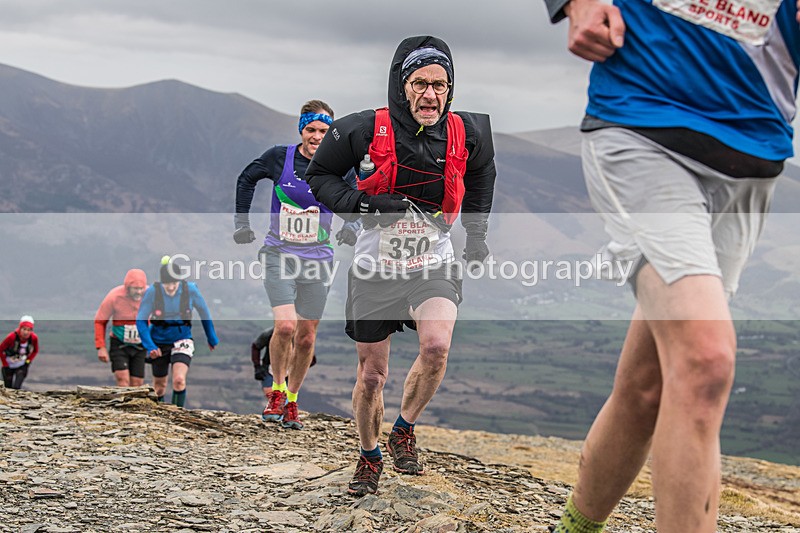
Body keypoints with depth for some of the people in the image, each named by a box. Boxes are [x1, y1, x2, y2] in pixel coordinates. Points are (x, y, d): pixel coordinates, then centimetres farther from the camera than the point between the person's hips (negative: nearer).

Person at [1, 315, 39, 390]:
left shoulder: (34, 338, -20)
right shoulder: (12, 337, -28)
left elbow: (35, 351, 3)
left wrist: (28, 360, -5)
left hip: (22, 366, 1)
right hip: (9, 366, -1)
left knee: (16, 387, -16)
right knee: (8, 388, 8)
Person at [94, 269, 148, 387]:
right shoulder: (114, 296, -20)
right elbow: (100, 321, -6)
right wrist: (101, 347, -12)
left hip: (140, 346, 3)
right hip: (119, 344, -2)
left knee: (137, 384, 2)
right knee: (123, 380, -19)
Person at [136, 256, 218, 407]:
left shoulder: (190, 289, -17)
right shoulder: (153, 292, -19)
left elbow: (204, 313, 0)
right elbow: (140, 320, -13)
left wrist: (212, 339, 11)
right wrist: (150, 347, -25)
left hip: (182, 339, -1)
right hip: (159, 342, 1)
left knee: (179, 380, -22)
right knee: (160, 385, 13)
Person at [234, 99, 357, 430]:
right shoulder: (279, 157, -6)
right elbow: (246, 180, 12)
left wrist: (352, 226, -7)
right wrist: (242, 222, 11)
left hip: (317, 259, 2)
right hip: (279, 254, -2)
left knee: (306, 337, 6)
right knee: (285, 326, -19)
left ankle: (291, 401, 25)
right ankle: (276, 390, 5)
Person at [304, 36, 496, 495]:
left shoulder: (468, 134, -7)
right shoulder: (364, 131, -15)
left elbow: (482, 170, 17)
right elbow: (319, 176, -1)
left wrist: (476, 230, 16)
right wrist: (360, 204, -19)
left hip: (435, 266, 1)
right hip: (375, 270, -1)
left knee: (436, 346, -26)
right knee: (372, 376, 6)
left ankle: (404, 432, 1)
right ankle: (370, 457, 33)